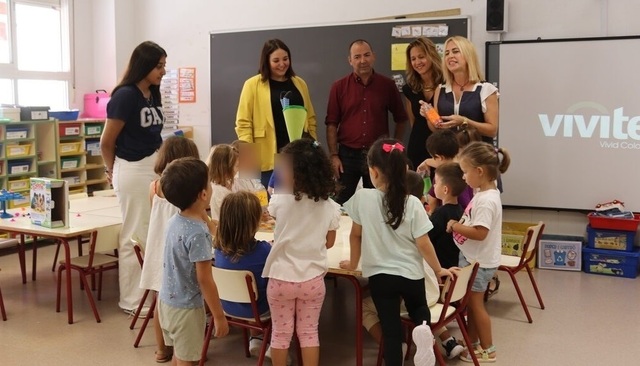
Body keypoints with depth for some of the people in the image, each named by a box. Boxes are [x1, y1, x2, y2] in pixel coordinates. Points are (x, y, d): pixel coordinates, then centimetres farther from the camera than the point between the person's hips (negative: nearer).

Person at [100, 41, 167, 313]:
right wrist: (112, 171, 6)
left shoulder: (153, 95, 8)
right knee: (135, 236, 2)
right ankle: (131, 301, 15)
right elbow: (106, 142, -8)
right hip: (133, 170, -8)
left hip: (155, 167, 8)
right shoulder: (125, 95, -15)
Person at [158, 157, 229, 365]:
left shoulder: (175, 221, -1)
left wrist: (202, 214, 11)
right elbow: (204, 280, -23)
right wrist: (219, 316, -16)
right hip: (186, 307, -8)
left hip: (167, 301, 8)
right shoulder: (197, 232, -27)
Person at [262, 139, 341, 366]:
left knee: (281, 333, 15)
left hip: (281, 277, -1)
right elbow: (329, 243, 5)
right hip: (312, 278, 2)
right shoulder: (330, 206, -8)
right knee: (309, 332, 16)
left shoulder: (280, 200, -16)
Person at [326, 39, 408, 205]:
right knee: (342, 204, 5)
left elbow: (401, 119, 10)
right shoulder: (339, 87, -2)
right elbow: (332, 124, -1)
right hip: (348, 154, -1)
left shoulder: (388, 85, 1)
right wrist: (334, 155, -7)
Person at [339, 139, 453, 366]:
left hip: (380, 275, -1)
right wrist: (438, 270, 7)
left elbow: (356, 235, 0)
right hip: (410, 273, 1)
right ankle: (424, 328, -6)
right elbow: (423, 244, -9)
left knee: (391, 330, 8)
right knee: (418, 307, 26)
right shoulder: (412, 204, -11)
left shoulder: (363, 197, -12)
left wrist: (353, 263, 16)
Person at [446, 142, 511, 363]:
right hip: (474, 258, 10)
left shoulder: (486, 200, -25)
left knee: (476, 304, 5)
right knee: (471, 303, 20)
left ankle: (487, 350, 19)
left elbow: (480, 233, -30)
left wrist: (455, 226, -20)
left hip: (479, 261, -10)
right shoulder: (485, 194, 6)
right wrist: (459, 224, 1)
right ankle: (472, 343, 34)